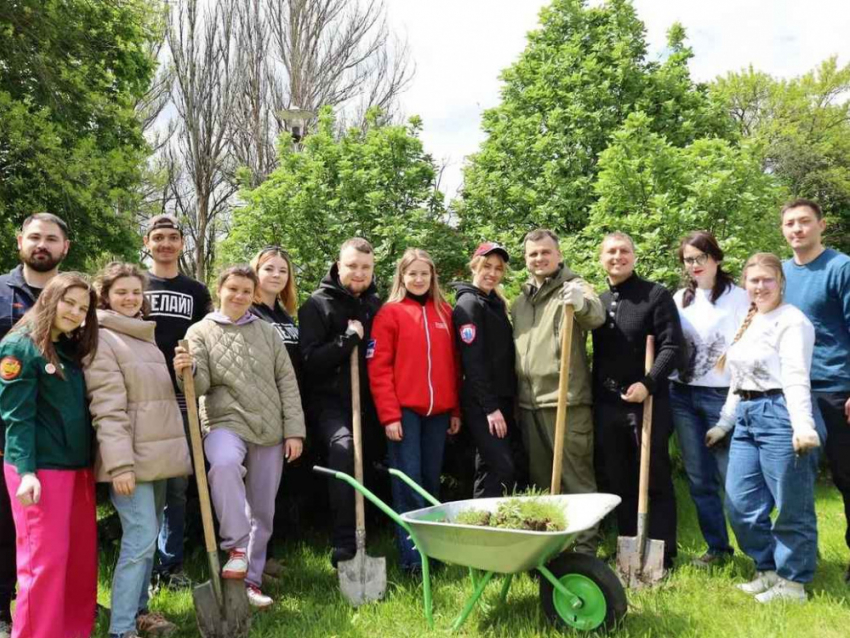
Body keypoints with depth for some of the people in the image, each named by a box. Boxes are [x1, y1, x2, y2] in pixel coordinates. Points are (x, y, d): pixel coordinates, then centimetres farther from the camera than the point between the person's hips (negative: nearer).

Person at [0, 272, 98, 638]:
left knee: (83, 555, 11)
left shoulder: (73, 350, 13)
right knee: (46, 559, -4)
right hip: (40, 467, -7)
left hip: (79, 465, 7)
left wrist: (90, 461, 12)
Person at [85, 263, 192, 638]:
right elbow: (107, 407, -16)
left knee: (147, 536, 14)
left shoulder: (145, 336, 17)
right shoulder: (101, 338, -8)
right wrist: (120, 462, -21)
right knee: (141, 538, -10)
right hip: (132, 456, -8)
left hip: (157, 454, 8)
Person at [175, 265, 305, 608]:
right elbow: (201, 384, -9)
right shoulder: (200, 331, 2)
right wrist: (188, 371, -32)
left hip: (269, 430, 3)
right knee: (224, 463, -38)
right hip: (226, 422, -3)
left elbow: (287, 382, 7)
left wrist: (294, 431, 1)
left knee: (262, 510, 7)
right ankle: (236, 547, -23)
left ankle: (252, 580, 22)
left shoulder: (268, 332, 9)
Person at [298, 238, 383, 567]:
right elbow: (309, 360, -11)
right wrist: (348, 339, -17)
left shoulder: (377, 305, 12)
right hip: (329, 403, -6)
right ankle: (343, 545, -29)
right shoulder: (317, 305, -3)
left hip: (367, 404, 6)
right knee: (342, 446, -30)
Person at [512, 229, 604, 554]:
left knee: (577, 478, -3)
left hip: (566, 401, -7)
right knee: (540, 479, 15)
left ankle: (585, 548, 4)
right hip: (529, 403, 7)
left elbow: (597, 315, -24)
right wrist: (516, 397, 17)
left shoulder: (573, 287, -2)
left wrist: (581, 303, -47)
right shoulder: (520, 301, 17)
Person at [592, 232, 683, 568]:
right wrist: (594, 396, 9)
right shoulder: (598, 301, 14)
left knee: (655, 480, 2)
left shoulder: (656, 295, -2)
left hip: (647, 401, -5)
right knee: (619, 482, 10)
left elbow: (672, 348, -10)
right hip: (607, 405, 5)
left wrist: (648, 383, -22)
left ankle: (662, 556, 11)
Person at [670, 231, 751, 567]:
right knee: (699, 479, 8)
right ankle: (718, 546, 20)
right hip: (682, 395, 5)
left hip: (721, 396, -5)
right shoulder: (679, 299, 11)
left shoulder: (738, 298, -2)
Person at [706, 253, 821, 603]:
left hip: (779, 415, -8)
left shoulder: (791, 321, -7)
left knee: (791, 506, 2)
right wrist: (724, 423, 23)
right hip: (747, 417, 9)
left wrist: (803, 425, -29)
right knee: (740, 504, 9)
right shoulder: (748, 323, 19)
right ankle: (768, 570, 25)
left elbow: (796, 378, -18)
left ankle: (792, 583, 15)